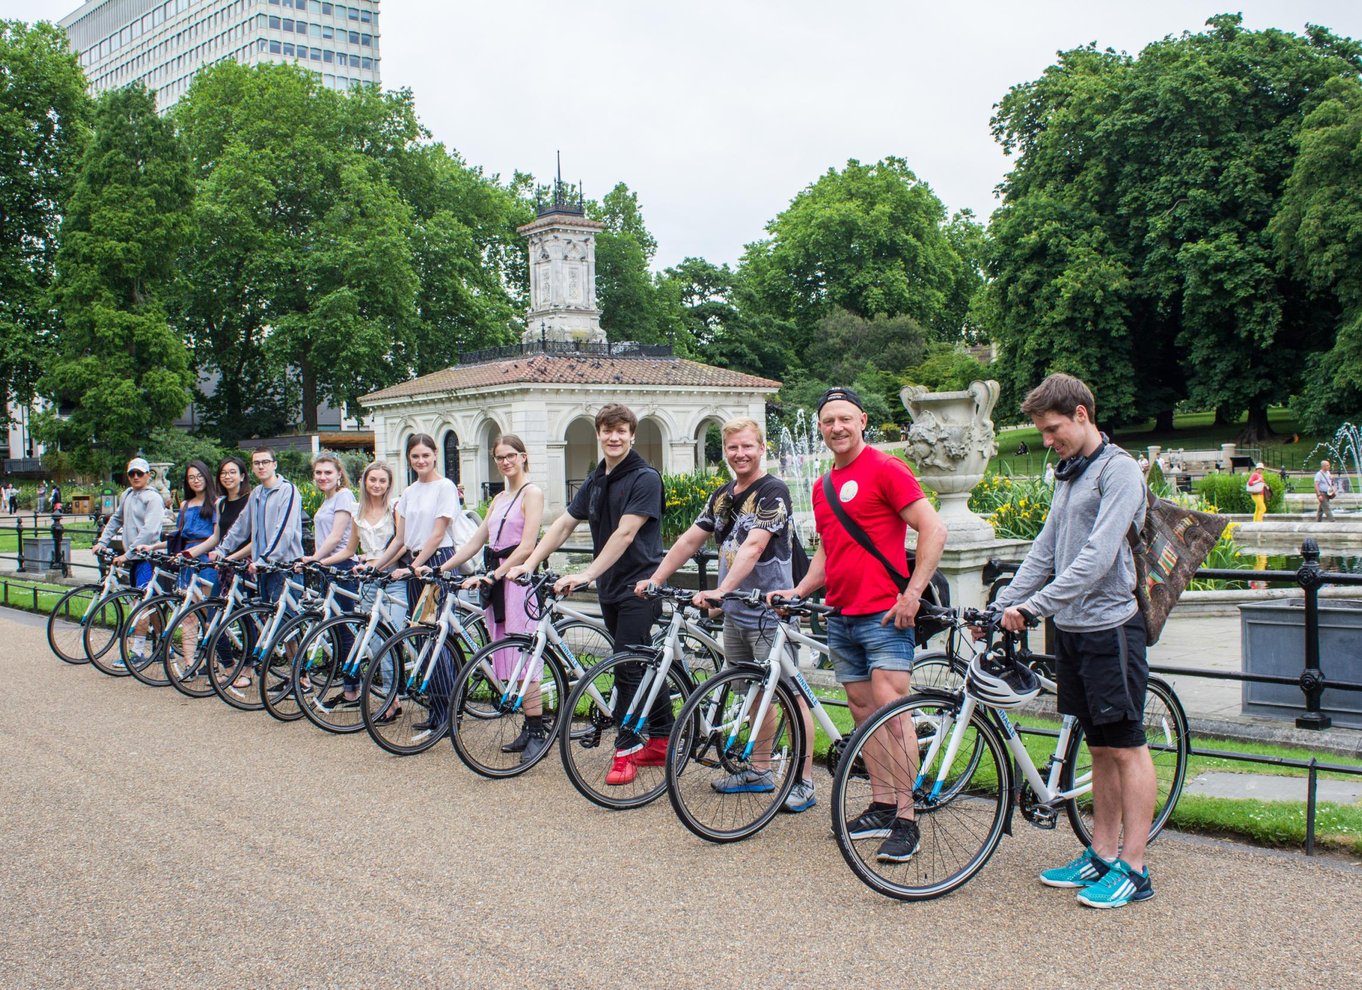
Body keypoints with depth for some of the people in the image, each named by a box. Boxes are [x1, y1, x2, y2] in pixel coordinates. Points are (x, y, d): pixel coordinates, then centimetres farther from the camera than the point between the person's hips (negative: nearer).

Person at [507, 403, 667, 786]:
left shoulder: (644, 478, -12)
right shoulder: (595, 480, 13)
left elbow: (624, 533, -21)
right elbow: (564, 524, 12)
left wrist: (586, 575, -27)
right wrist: (529, 562, 0)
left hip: (639, 586, -8)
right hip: (610, 587, 8)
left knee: (628, 667, -8)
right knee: (641, 666, 13)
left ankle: (627, 748, 2)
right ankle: (661, 740, 22)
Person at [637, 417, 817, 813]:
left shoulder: (773, 492, -13)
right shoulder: (722, 497, 12)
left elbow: (753, 547, -25)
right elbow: (688, 541, 11)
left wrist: (720, 590, -35)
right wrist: (654, 580, 1)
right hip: (735, 612, 8)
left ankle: (804, 781, 2)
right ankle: (759, 771, 27)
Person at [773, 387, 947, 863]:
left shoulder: (885, 469, -8)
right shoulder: (823, 486, 16)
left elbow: (933, 529, -12)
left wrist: (913, 593, -17)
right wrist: (797, 592, 11)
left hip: (885, 614, -8)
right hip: (841, 617, 8)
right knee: (864, 716, 11)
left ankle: (905, 821, -5)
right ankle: (881, 807, 20)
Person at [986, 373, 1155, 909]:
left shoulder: (1118, 470, -11)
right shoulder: (1068, 475, 17)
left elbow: (1098, 557, -20)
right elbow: (1044, 551, 17)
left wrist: (1034, 605, -22)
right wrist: (1002, 605, 9)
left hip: (1110, 625, -8)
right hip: (1072, 626, 8)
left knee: (1126, 745, -1)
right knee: (1100, 747, 13)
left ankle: (1133, 869, 4)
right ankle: (1101, 854, 20)